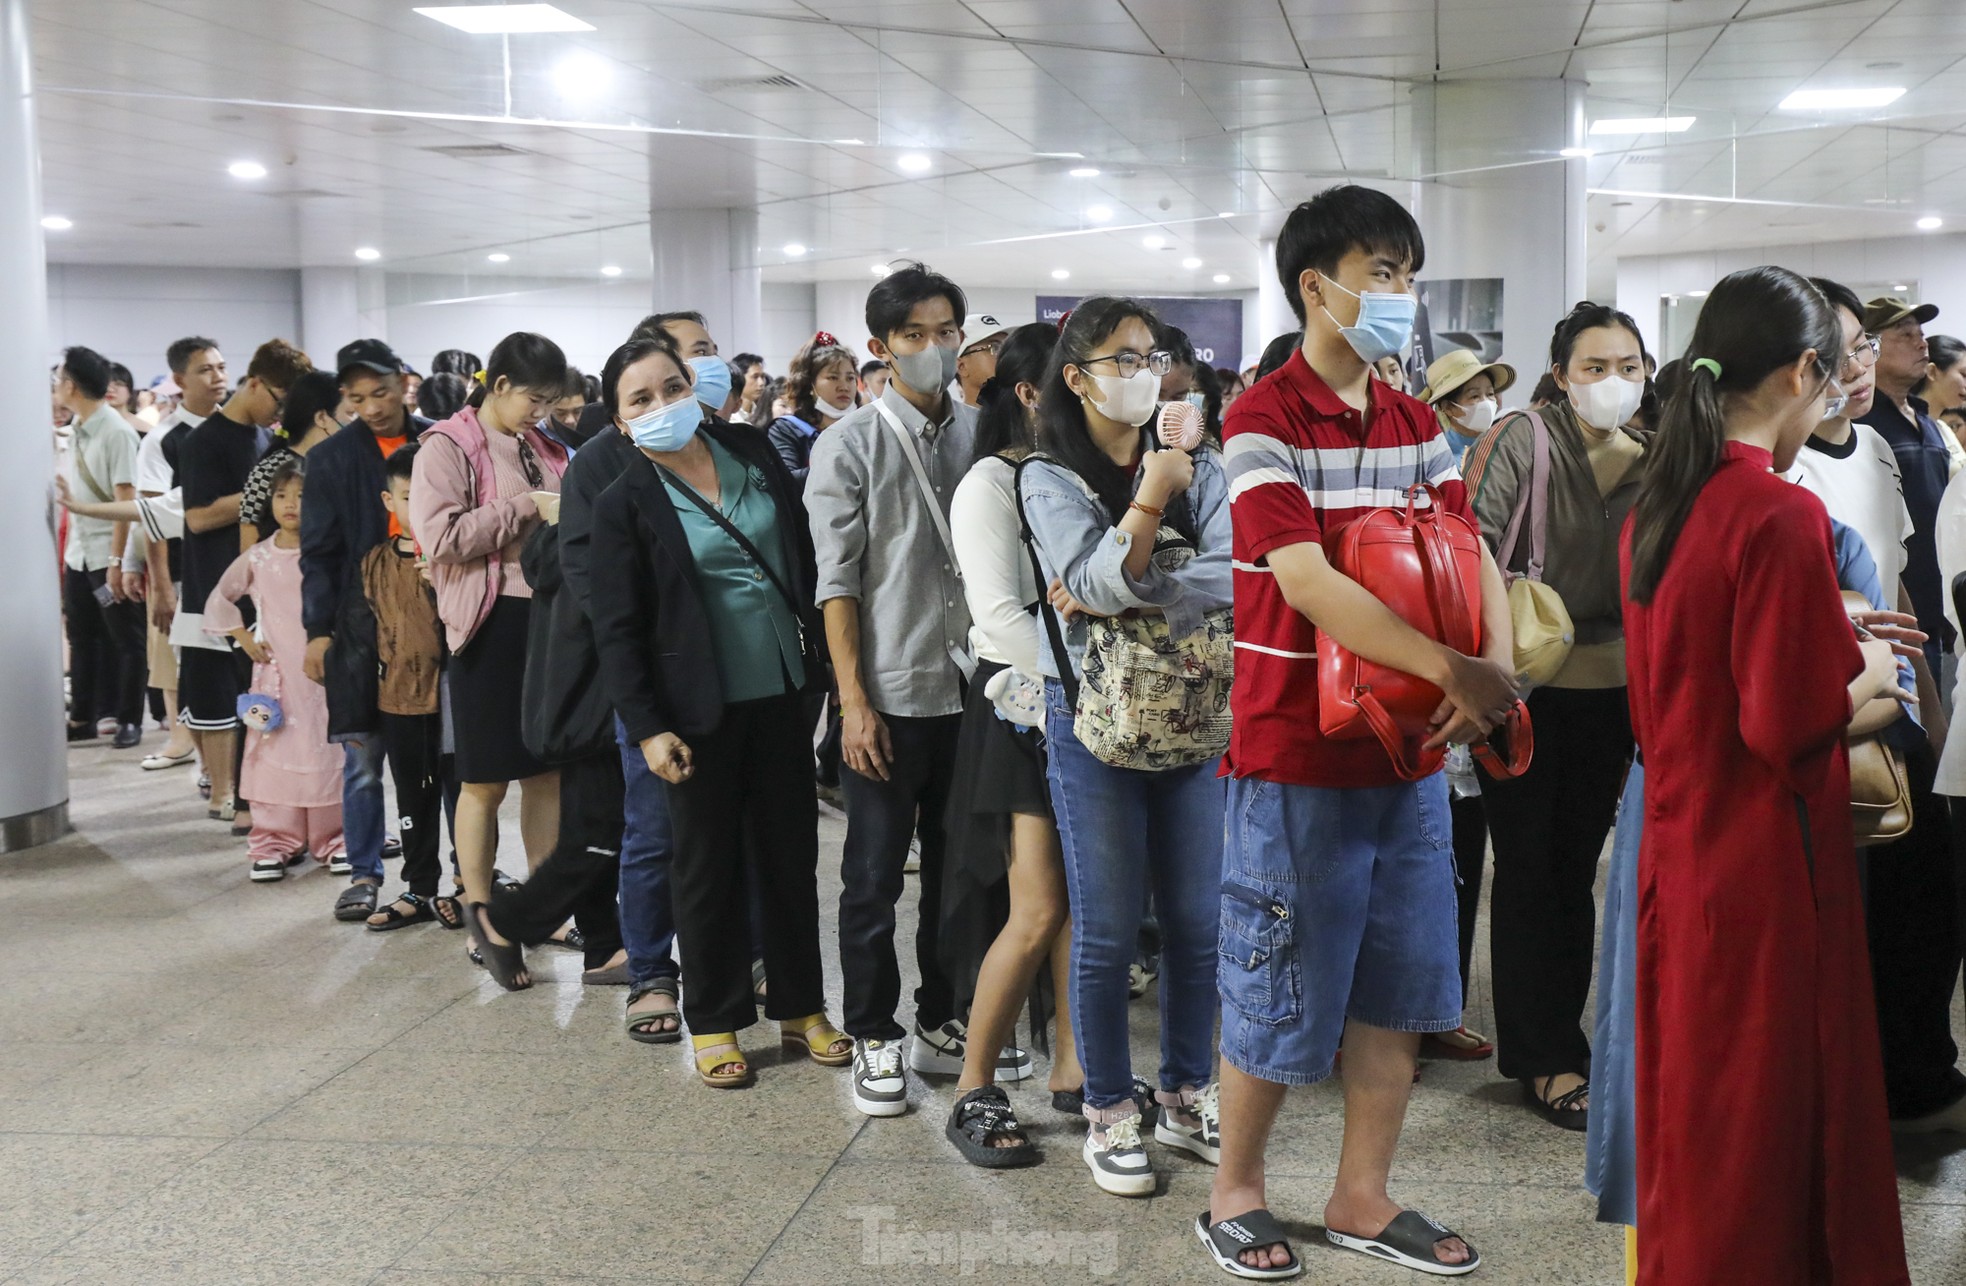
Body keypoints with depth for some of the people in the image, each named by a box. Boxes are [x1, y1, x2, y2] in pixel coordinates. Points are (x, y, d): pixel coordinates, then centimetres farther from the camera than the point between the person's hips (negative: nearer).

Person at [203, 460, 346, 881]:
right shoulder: (258, 557, 4)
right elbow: (220, 600, 14)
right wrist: (244, 639, 5)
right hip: (275, 671, 2)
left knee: (325, 751, 2)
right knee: (275, 753, 0)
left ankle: (331, 838, 14)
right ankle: (276, 842, 9)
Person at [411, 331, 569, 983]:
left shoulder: (544, 448, 15)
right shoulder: (448, 447, -5)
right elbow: (441, 536, -18)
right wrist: (527, 507, -17)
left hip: (554, 616, 6)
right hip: (492, 622, -6)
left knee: (549, 771, 11)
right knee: (486, 780, 3)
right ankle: (481, 913, 18)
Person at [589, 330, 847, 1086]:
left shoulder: (755, 457, 4)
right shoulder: (625, 505, -7)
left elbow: (807, 562, 11)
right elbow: (617, 629, -8)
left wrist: (823, 668, 9)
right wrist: (647, 728, -14)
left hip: (782, 698, 4)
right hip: (701, 712, -4)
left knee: (792, 858, 12)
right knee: (708, 869, 7)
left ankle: (800, 1008, 26)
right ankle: (714, 1022, 22)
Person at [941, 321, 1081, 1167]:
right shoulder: (990, 485, -7)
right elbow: (1000, 613, -15)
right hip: (1024, 706, -6)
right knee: (1039, 911, -8)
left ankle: (1071, 1070, 21)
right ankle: (975, 1093, 5)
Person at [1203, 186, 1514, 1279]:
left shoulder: (1415, 426, 11)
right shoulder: (1265, 421, -11)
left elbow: (1472, 556, 3)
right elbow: (1306, 582, -22)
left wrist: (1500, 666, -17)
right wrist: (1450, 669, -27)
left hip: (1411, 751, 7)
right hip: (1298, 757, -7)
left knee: (1400, 993, 13)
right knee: (1281, 998, 5)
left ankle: (1363, 1198, 29)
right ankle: (1236, 1193, 26)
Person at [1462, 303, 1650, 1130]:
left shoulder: (1653, 462, 6)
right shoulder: (1522, 441, -9)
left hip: (1609, 688, 5)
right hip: (1527, 686, -5)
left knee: (1576, 869, 12)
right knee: (1528, 869, 2)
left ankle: (1553, 1038, 25)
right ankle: (1547, 1060, 12)